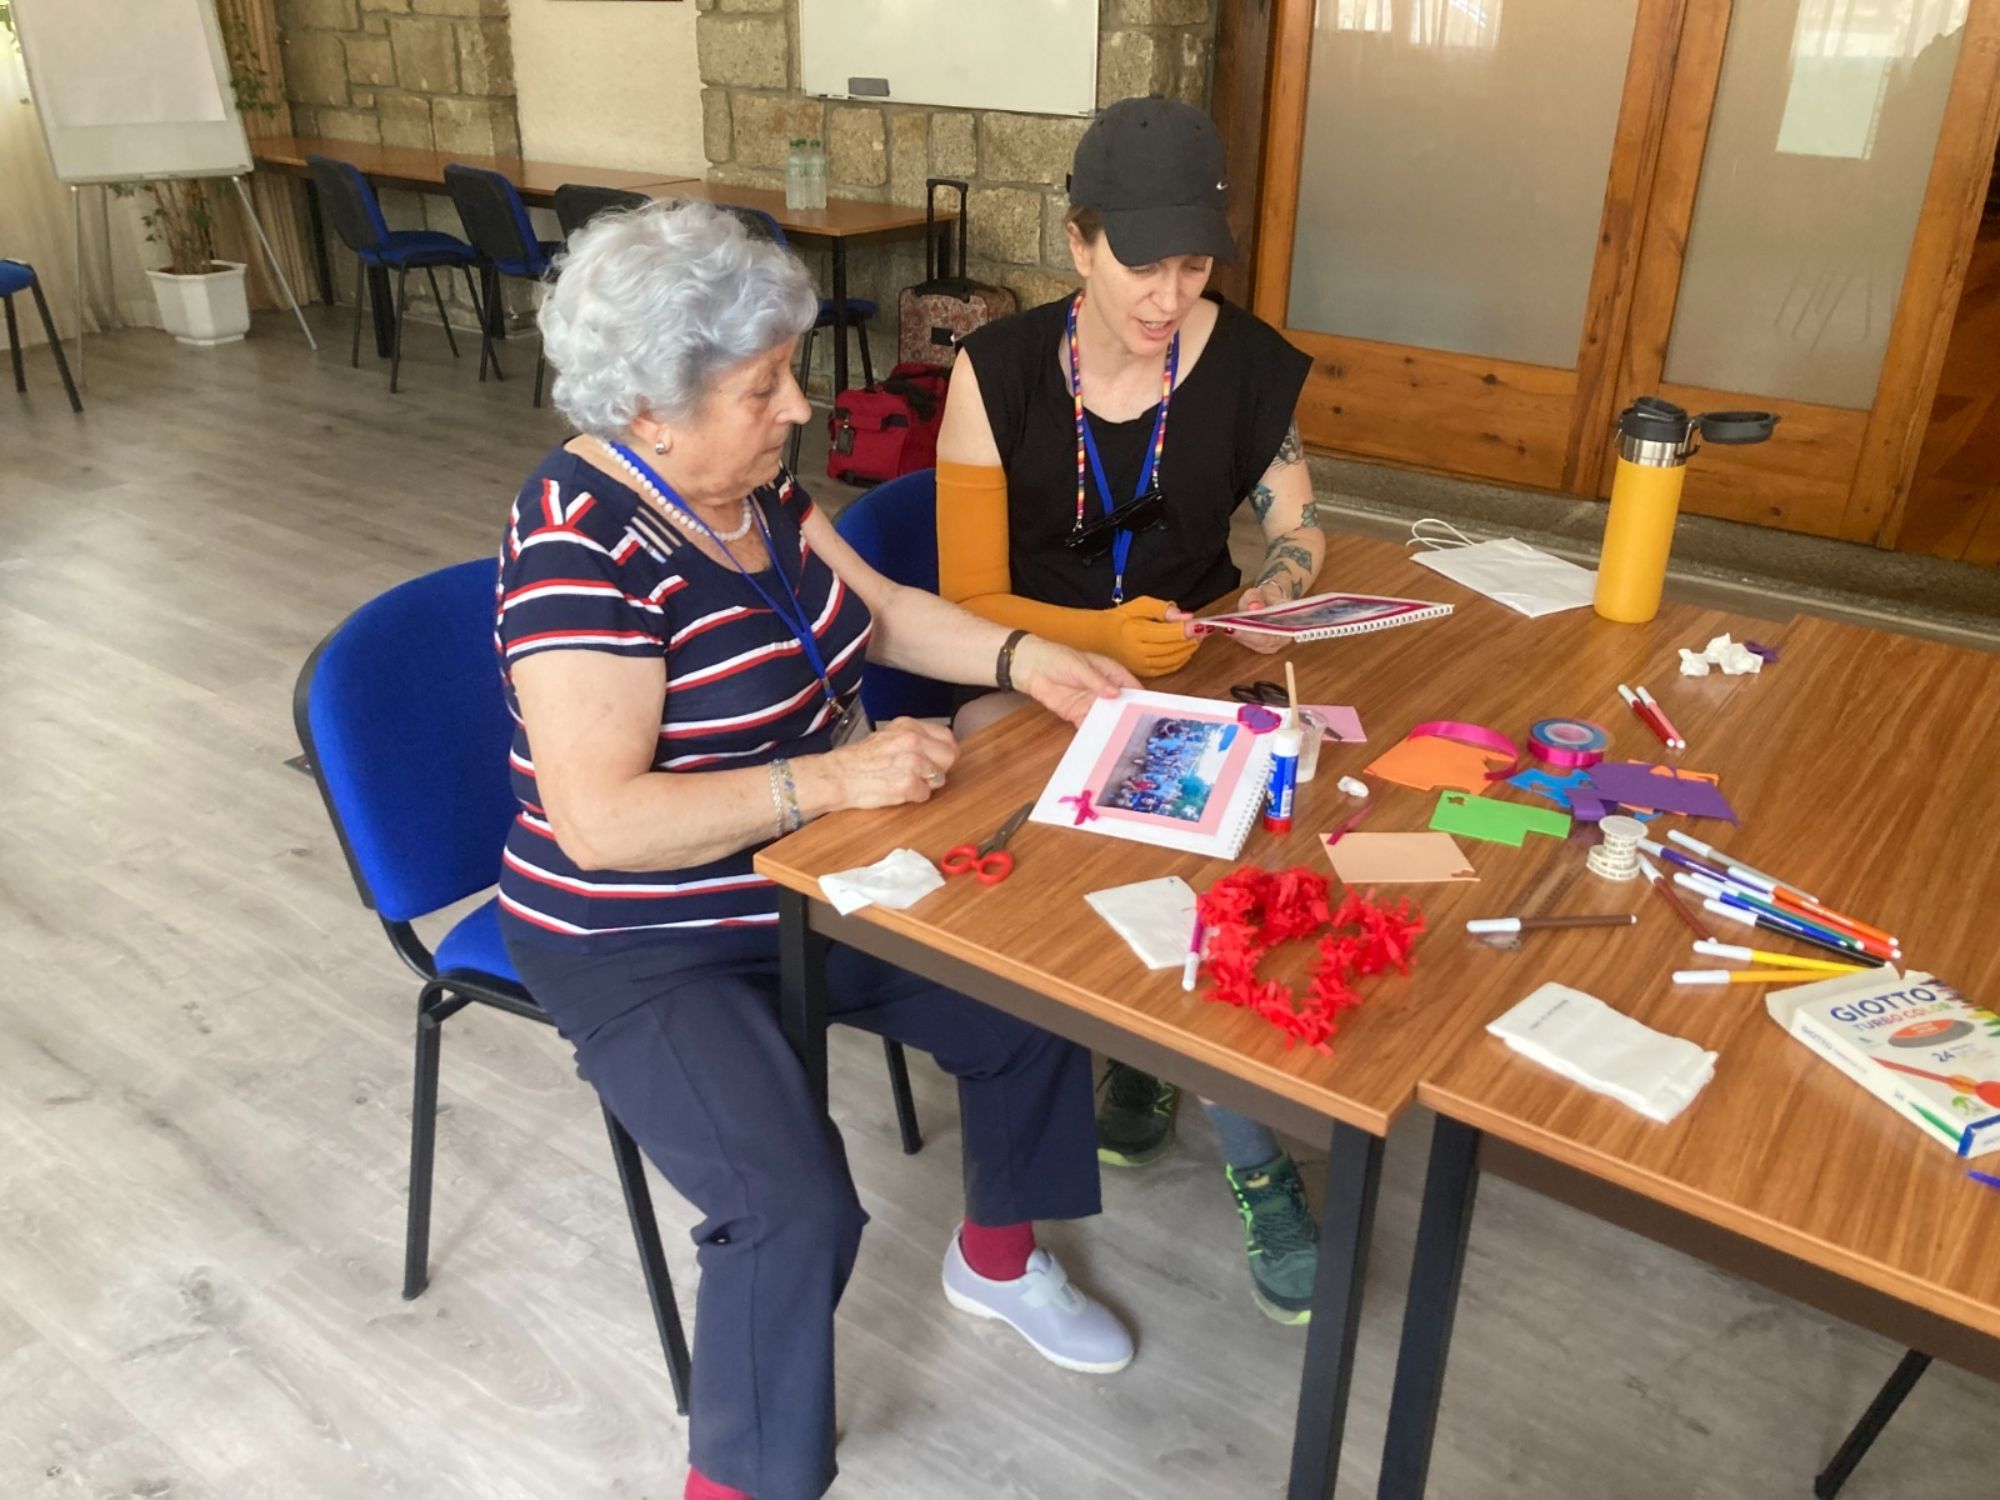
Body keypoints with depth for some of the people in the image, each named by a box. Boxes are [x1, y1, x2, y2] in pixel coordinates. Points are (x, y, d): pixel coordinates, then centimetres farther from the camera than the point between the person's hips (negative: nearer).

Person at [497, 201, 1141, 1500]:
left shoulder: (748, 481, -2)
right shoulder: (581, 543, -26)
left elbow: (876, 609, 11)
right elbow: (599, 821, -31)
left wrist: (1023, 658, -3)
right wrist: (834, 779, -33)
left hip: (807, 881, 8)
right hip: (642, 949, -8)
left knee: (1035, 998, 5)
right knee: (798, 1208, -24)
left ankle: (998, 1258, 31)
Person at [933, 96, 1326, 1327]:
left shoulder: (1247, 360, -4)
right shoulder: (999, 369, -10)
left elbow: (1296, 521, 10)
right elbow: (973, 599, -10)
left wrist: (1276, 591, -13)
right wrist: (1103, 634, -27)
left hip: (1194, 671, 2)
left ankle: (1146, 1056, -1)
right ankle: (1257, 1161, -4)